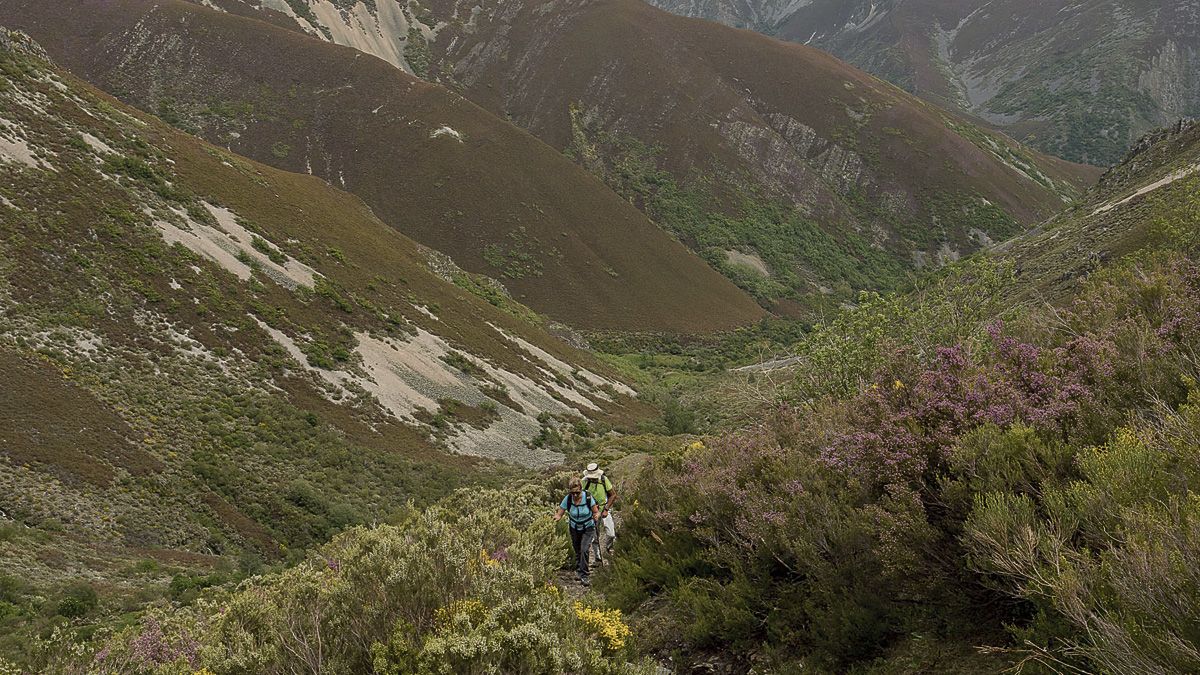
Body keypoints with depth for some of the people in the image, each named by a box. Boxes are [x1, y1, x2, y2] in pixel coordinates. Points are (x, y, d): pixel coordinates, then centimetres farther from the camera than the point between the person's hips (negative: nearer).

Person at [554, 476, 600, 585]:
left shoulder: (588, 497, -23)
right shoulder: (568, 499, -19)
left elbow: (596, 512, -14)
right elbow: (559, 514, -14)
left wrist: (596, 516, -37)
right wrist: (557, 517, -38)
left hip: (588, 528, -2)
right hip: (574, 528, 2)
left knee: (584, 550, -17)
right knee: (577, 552, 13)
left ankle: (583, 576, -9)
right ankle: (578, 570, 35)